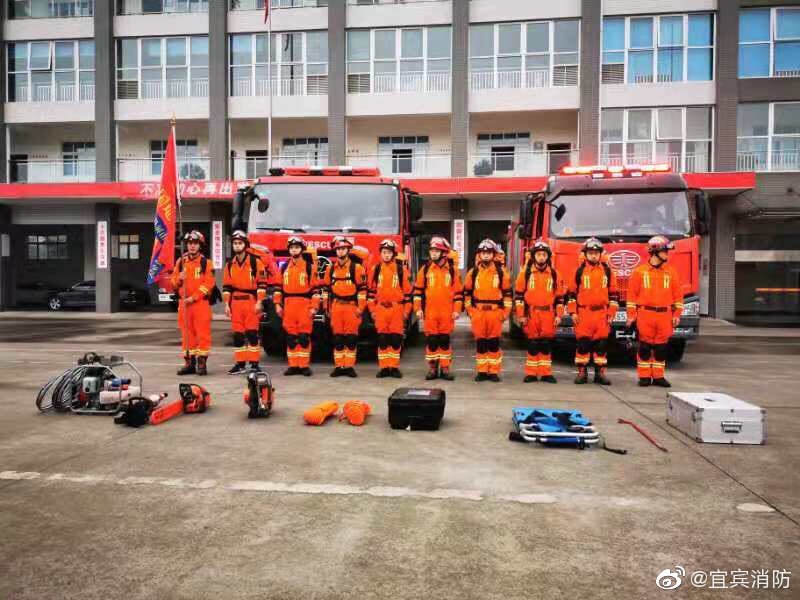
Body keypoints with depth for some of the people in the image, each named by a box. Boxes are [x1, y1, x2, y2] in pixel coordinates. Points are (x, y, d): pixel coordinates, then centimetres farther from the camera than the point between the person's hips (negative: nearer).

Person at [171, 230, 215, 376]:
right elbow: (173, 283, 14)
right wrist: (179, 279, -9)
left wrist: (194, 297, -16)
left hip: (201, 303, -4)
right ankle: (189, 363, 15)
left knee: (202, 333, -3)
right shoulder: (181, 261, 13)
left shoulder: (206, 262, 0)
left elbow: (208, 283, -9)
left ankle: (202, 363, 2)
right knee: (187, 334, 8)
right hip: (184, 303, 4)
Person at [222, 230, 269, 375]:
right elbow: (226, 285, 12)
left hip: (251, 301, -4)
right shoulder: (230, 264, 12)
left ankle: (254, 364, 1)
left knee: (252, 333, -4)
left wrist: (259, 302, -11)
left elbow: (262, 283, -6)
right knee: (237, 334, 6)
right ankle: (240, 364, 13)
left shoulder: (255, 261, -3)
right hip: (235, 302, 5)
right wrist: (226, 304, 6)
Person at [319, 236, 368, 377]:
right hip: (336, 306, 4)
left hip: (351, 306, -3)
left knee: (351, 338, -2)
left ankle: (349, 366, 5)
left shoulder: (357, 268, -1)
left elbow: (362, 289, -4)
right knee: (337, 338, 5)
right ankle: (339, 367, 11)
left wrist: (360, 307, -9)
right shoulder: (330, 269, 11)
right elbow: (326, 288, 15)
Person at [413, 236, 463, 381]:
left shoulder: (452, 270, 4)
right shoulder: (425, 269, 5)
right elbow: (418, 289, 6)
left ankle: (445, 368, 13)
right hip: (429, 312, 0)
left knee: (445, 340, 5)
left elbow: (458, 291, 5)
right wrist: (418, 308, 0)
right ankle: (432, 368, 13)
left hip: (447, 312, 0)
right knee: (431, 340, 4)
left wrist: (457, 310, -1)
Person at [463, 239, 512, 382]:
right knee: (480, 342, 6)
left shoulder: (501, 272, 3)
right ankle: (482, 371, 14)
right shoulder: (473, 272, 7)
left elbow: (507, 292, 4)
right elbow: (467, 292, 12)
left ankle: (494, 372, 10)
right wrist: (469, 310, 7)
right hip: (478, 312, 1)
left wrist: (506, 311, -1)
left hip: (495, 312, -1)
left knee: (494, 343, 2)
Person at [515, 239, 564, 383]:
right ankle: (531, 373, 9)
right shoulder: (526, 272, 3)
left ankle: (546, 373, 10)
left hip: (548, 314, 1)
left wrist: (559, 315, 3)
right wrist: (521, 315, -4)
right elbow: (519, 294, 1)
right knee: (533, 344, 3)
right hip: (531, 313, -1)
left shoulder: (554, 274, 8)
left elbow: (559, 296, 10)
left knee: (546, 344, 4)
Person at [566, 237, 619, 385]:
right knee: (583, 343, -1)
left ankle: (600, 373, 11)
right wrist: (573, 312, -2)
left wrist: (611, 312, 3)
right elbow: (572, 292, 4)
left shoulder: (607, 271, 8)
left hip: (602, 313, 1)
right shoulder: (580, 271, 4)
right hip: (583, 313, -1)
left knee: (602, 343, 3)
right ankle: (582, 372, 7)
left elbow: (613, 293, 9)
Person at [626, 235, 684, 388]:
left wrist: (677, 314, 3)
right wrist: (631, 315, -4)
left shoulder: (671, 272, 8)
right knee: (645, 347, 1)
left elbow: (678, 294, 9)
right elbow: (632, 294, 0)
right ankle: (644, 377, 10)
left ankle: (658, 376, 16)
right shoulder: (639, 271, 1)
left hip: (664, 315, 2)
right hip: (645, 314, -2)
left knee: (661, 348, 7)